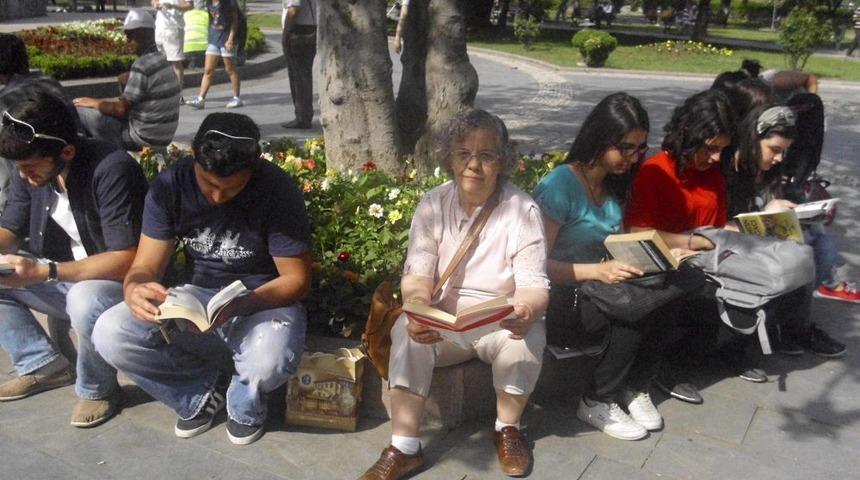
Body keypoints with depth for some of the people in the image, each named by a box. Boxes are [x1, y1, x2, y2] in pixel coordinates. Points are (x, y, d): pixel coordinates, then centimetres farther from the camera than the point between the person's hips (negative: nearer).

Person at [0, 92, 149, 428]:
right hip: (63, 278, 8)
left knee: (86, 301, -37)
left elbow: (126, 261, -31)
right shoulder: (31, 170, -5)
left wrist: (44, 272, -35)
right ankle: (43, 365, 6)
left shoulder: (112, 171, -27)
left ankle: (97, 389, -9)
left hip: (116, 283, -8)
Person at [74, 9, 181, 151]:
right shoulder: (162, 60, 7)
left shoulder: (142, 66, -21)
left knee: (80, 111, -3)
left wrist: (93, 102, -3)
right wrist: (129, 79, 5)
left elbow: (122, 109, -18)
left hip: (144, 138, -9)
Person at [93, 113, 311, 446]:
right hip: (197, 297, 4)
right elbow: (145, 266, -7)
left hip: (262, 301, -3)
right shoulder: (170, 186, -10)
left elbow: (296, 279, -15)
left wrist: (238, 306, -32)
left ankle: (244, 405, 2)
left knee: (270, 360, -37)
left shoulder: (277, 190, -19)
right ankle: (203, 394, 4)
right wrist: (135, 290, -33)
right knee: (110, 335, -20)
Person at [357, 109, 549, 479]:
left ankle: (508, 427, -4)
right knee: (407, 332, -28)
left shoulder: (522, 209, -11)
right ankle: (404, 448, -20)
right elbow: (417, 273, -12)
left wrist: (525, 310, -40)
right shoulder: (433, 205, -4)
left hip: (502, 322, -1)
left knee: (527, 337, -32)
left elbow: (534, 284, -15)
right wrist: (419, 307, -36)